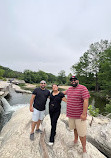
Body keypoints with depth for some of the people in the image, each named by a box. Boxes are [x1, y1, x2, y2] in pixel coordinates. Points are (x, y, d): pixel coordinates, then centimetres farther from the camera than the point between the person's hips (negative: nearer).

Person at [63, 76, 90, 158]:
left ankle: (84, 150, 25)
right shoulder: (70, 88, 9)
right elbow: (65, 92, 30)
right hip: (71, 114, 6)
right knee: (75, 128, 23)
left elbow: (86, 101, -19)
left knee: (81, 133, 4)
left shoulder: (83, 88, -14)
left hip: (79, 115, -6)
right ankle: (76, 140, 46)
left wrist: (84, 114, -21)